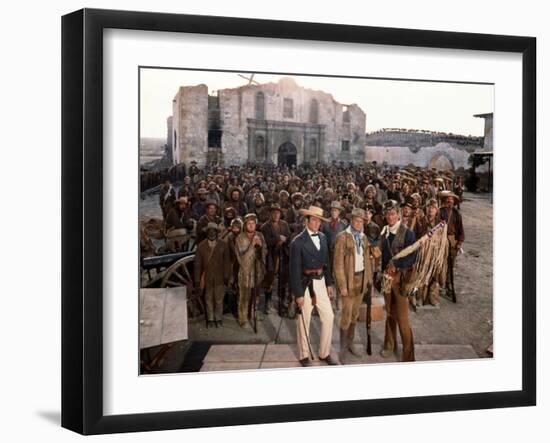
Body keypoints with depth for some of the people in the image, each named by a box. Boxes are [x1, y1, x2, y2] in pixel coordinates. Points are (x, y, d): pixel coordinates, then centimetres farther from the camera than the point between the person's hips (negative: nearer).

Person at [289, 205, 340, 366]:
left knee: (329, 317, 9)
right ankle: (304, 356, 21)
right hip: (305, 283, -6)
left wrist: (329, 282, 12)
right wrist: (298, 294, -14)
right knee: (303, 321, 6)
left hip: (320, 282, 6)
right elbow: (295, 269, -14)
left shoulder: (322, 237, 5)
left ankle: (324, 353, 23)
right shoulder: (298, 242, -14)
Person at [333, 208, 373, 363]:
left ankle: (350, 343, 27)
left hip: (361, 278, 6)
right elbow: (338, 263, -13)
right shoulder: (342, 237, -12)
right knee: (347, 315, -3)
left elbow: (367, 259, 14)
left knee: (355, 314, 14)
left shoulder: (363, 237, 8)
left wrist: (369, 279, 8)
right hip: (348, 279, -6)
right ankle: (342, 348, 10)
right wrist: (342, 285, -15)